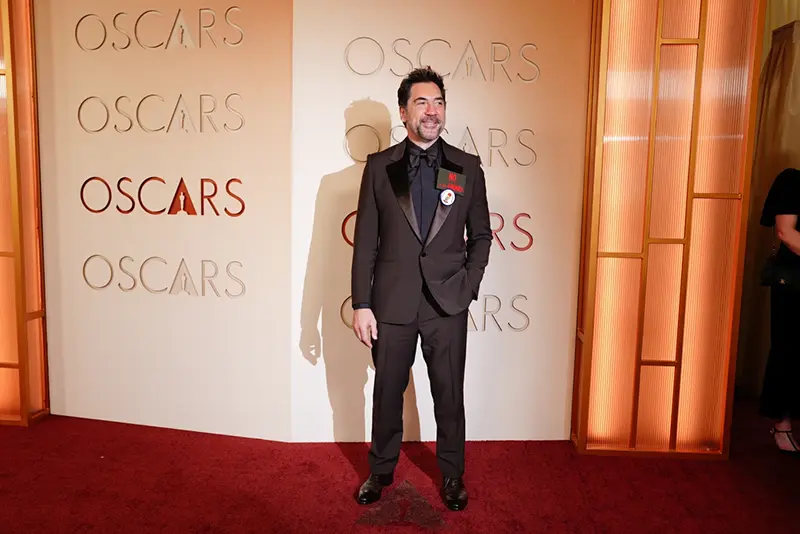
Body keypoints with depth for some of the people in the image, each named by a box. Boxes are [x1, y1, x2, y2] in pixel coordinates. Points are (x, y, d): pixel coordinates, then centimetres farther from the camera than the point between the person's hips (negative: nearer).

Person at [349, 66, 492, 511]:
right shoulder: (380, 166, 1)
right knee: (387, 392, 14)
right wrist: (362, 304, -5)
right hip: (392, 303, 0)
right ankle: (381, 470, 36)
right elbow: (365, 241, -1)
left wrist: (468, 286, -3)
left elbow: (481, 235, 8)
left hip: (448, 305, 0)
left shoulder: (468, 167, 3)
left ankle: (452, 475, 33)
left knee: (449, 395, 11)